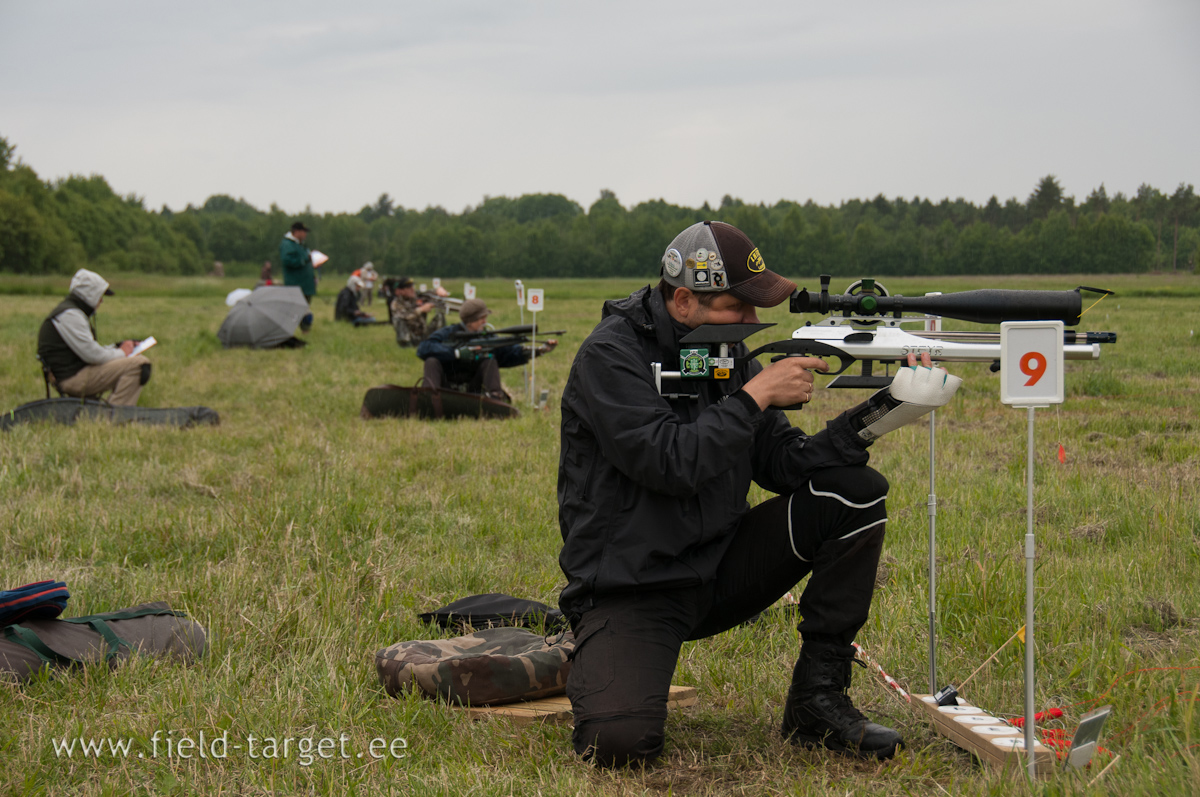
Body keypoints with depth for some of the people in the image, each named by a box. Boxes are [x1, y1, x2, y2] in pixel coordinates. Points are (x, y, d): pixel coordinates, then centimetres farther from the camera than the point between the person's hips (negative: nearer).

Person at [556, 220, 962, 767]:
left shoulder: (727, 352, 6)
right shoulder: (610, 356, -15)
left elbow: (785, 463, 2)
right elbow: (672, 464, -26)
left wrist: (877, 416, -11)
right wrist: (756, 394, -20)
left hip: (718, 567, 7)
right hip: (629, 588, -7)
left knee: (857, 494, -9)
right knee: (619, 741, -30)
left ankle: (817, 701, -3)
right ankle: (598, 670, 9)